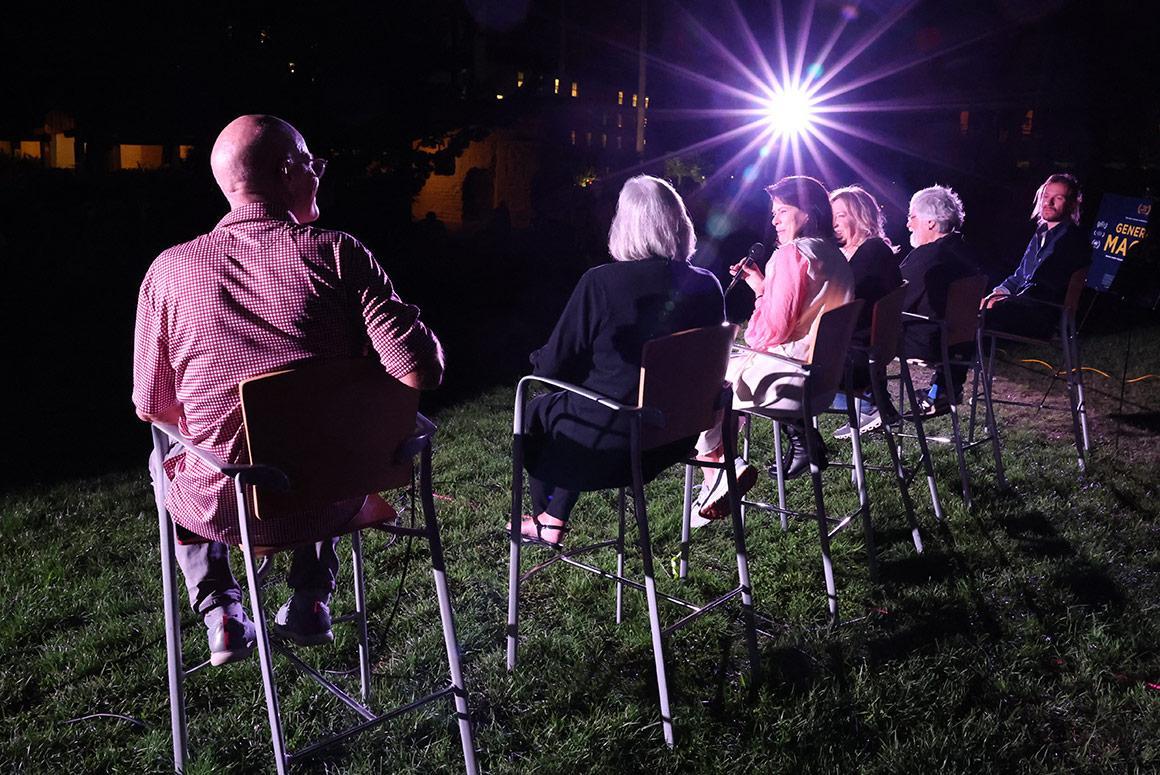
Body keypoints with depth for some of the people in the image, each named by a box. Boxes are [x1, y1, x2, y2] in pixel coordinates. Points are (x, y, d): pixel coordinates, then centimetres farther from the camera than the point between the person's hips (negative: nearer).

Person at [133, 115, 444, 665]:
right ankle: (311, 600, 27)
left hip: (223, 508, 0)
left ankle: (219, 610, 23)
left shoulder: (170, 270, -7)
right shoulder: (338, 253, -12)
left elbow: (152, 407, 1)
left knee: (165, 460, 34)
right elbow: (421, 371, -18)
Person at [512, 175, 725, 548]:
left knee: (538, 409, 26)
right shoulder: (707, 286, -7)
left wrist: (538, 359, 12)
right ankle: (553, 518, 37)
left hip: (610, 441, -5)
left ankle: (547, 521, 45)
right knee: (565, 405, 29)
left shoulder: (600, 283, -21)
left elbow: (553, 366, -13)